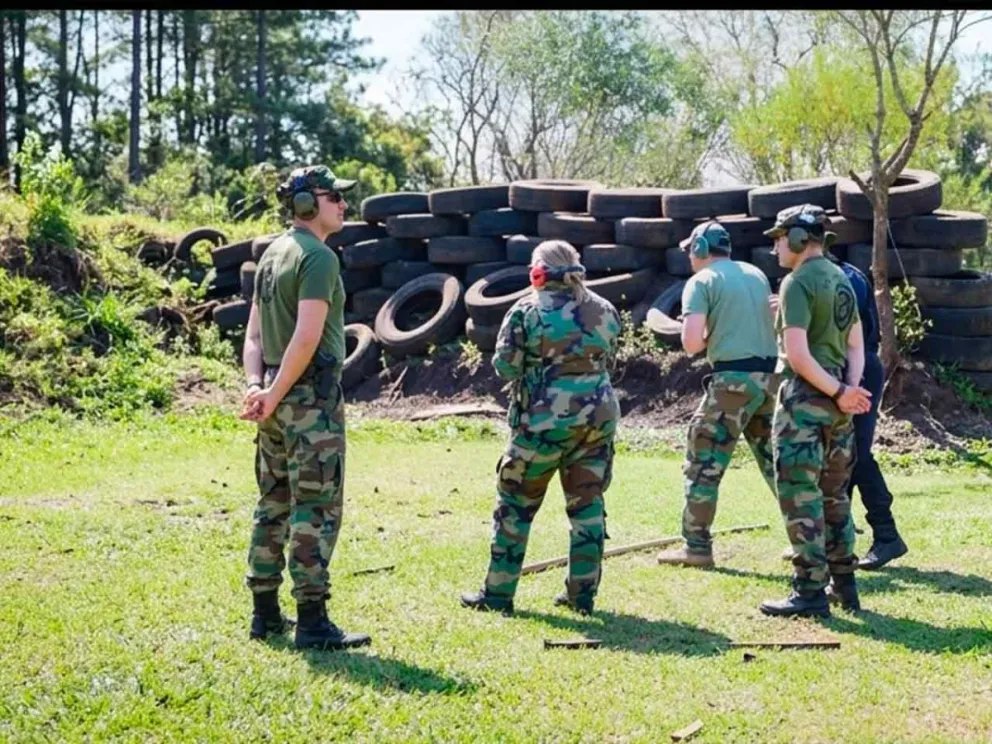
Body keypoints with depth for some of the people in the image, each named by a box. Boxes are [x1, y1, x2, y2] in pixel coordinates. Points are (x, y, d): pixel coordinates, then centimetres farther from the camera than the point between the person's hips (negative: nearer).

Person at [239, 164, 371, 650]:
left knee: (274, 506, 13)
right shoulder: (319, 258, -13)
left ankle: (266, 614, 18)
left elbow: (255, 333, 12)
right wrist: (274, 395, -14)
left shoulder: (273, 254, 15)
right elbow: (307, 338, -21)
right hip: (312, 396, -9)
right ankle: (312, 622, -6)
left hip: (279, 395, 9)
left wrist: (257, 386, 0)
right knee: (316, 510, -7)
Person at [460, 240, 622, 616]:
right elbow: (608, 362, 15)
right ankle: (582, 594, 11)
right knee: (587, 506, 10)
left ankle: (497, 593, 9)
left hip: (544, 420, -4)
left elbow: (504, 366, -5)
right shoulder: (604, 310, 7)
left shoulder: (527, 310, -6)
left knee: (515, 505, 6)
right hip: (597, 417, 4)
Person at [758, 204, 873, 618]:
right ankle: (844, 585, 20)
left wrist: (841, 393, -14)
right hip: (836, 402, 8)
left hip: (805, 399, -8)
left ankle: (810, 592, -4)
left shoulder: (798, 282, -13)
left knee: (800, 495, -4)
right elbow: (856, 346, 12)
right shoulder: (842, 280, 14)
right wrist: (849, 388, -2)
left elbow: (797, 354, -20)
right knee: (834, 494, 15)